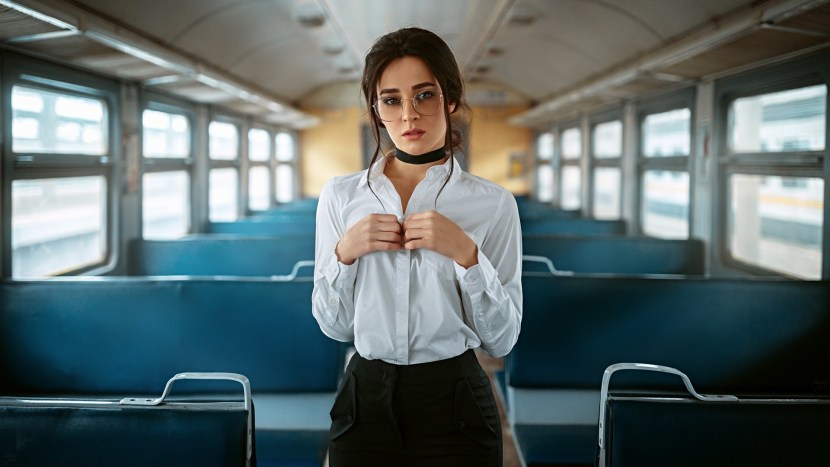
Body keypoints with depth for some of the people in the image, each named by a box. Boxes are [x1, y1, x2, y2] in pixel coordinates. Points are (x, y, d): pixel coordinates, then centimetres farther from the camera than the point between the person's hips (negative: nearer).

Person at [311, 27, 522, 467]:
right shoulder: (341, 195, 2)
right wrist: (345, 252, -11)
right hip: (366, 402, 2)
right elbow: (333, 325, 5)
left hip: (453, 408, -1)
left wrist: (465, 253, -17)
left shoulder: (493, 203, -5)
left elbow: (501, 338, -5)